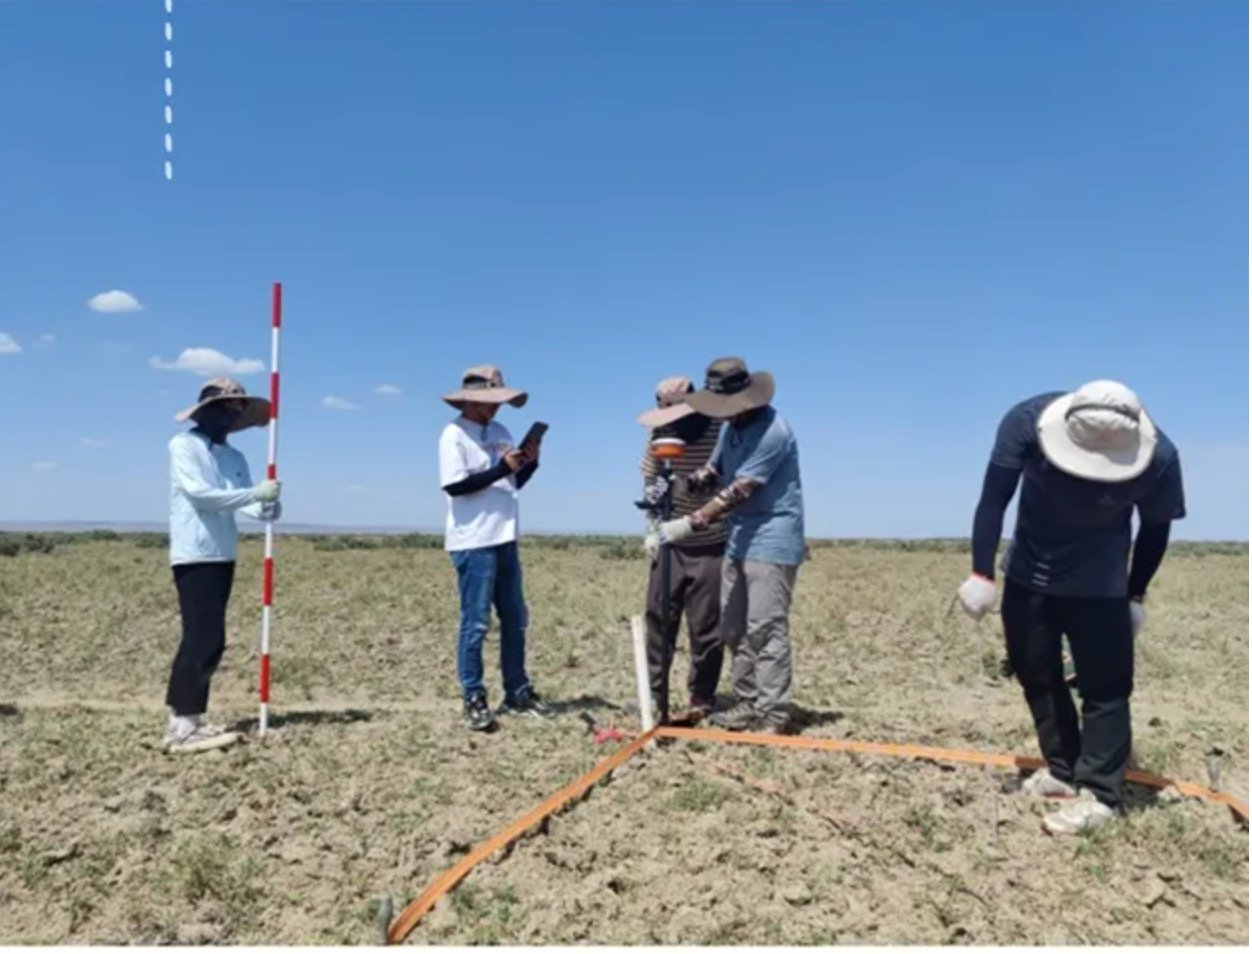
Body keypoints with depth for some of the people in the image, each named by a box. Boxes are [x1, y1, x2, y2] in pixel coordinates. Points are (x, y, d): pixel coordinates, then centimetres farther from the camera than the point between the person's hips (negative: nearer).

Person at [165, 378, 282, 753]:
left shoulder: (234, 457, 15)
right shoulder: (183, 445, -5)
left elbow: (244, 500, 2)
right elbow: (200, 493, -18)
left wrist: (266, 507, -19)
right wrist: (254, 493, -23)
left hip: (223, 555, 8)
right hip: (194, 556, -8)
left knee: (210, 640, 9)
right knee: (201, 638, -12)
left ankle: (187, 718, 18)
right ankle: (183, 727, -8)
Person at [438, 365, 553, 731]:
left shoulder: (500, 432, 13)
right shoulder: (454, 434, -7)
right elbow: (454, 485, -18)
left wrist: (530, 463, -2)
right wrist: (502, 468, -20)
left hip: (504, 538, 8)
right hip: (473, 542, -8)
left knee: (514, 619, 12)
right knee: (476, 623, -3)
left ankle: (517, 694, 22)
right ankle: (474, 699, 7)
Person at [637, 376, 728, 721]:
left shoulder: (722, 432, -13)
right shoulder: (660, 435, 0)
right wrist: (652, 529, 4)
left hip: (711, 546, -4)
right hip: (669, 542, 4)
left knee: (706, 628, 1)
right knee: (658, 619, 7)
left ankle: (701, 699, 15)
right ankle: (653, 693, 20)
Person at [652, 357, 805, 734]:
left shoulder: (772, 431, -21)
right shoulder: (731, 427, 9)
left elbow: (738, 492, -26)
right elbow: (713, 472, 15)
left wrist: (690, 523, -27)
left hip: (771, 542, -9)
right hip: (739, 541, 10)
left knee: (765, 630, -9)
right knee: (734, 629, 13)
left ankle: (774, 716, -1)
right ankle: (748, 704, 23)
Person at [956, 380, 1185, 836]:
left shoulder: (1159, 458, -25)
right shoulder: (1027, 421, -25)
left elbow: (1155, 528, -7)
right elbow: (994, 499, -18)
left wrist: (1136, 595, 0)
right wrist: (982, 574, -19)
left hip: (1098, 584, -2)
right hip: (1027, 573, 3)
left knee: (1104, 685, -5)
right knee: (1036, 674, 12)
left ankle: (1099, 794, 4)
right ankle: (1062, 770, 28)